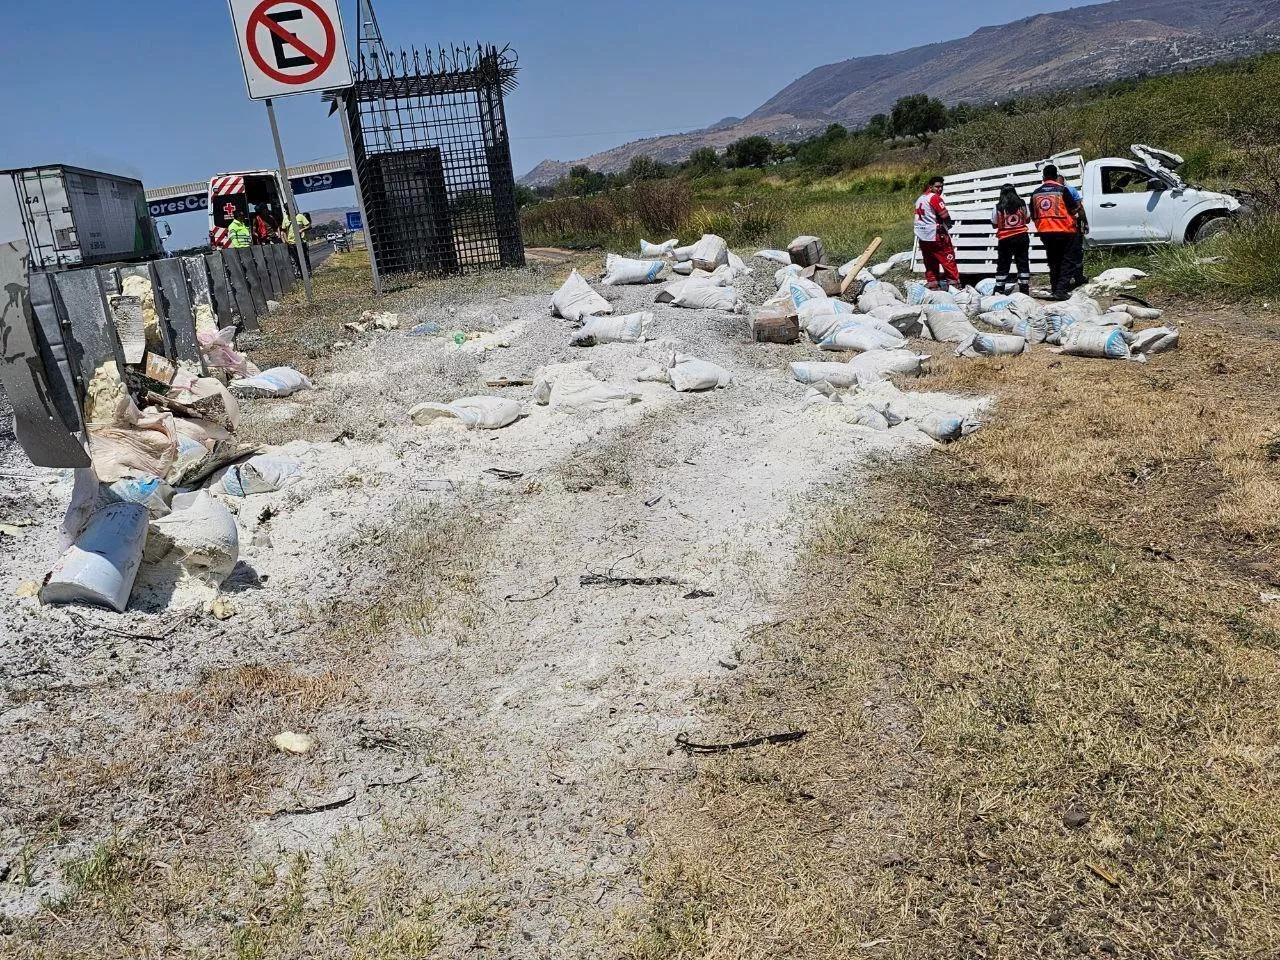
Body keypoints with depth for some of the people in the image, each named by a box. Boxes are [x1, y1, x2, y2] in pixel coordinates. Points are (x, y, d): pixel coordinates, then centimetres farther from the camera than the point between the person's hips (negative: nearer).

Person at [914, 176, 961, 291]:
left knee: (930, 263, 12)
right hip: (936, 235, -8)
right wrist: (948, 224, 5)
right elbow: (945, 216, -16)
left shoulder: (920, 199, 14)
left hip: (922, 237, 8)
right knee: (948, 260, -2)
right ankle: (954, 283, -2)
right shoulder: (935, 197, -11)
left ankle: (932, 284, 13)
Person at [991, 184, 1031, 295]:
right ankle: (1024, 288, 10)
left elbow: (994, 224, 0)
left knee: (1003, 264, 6)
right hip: (1022, 237, 2)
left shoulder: (998, 207, -9)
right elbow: (1028, 220, 10)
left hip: (1005, 239, -2)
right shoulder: (1022, 204, -1)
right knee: (1023, 262, 9)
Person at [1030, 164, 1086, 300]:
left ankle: (1056, 289, 16)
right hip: (1064, 230, -4)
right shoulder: (1063, 190, -7)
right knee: (1067, 260, 3)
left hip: (1045, 232, 4)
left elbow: (1033, 216, 11)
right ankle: (1061, 290, -8)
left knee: (1053, 262, 14)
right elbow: (1075, 210, -3)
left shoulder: (1036, 193, 5)